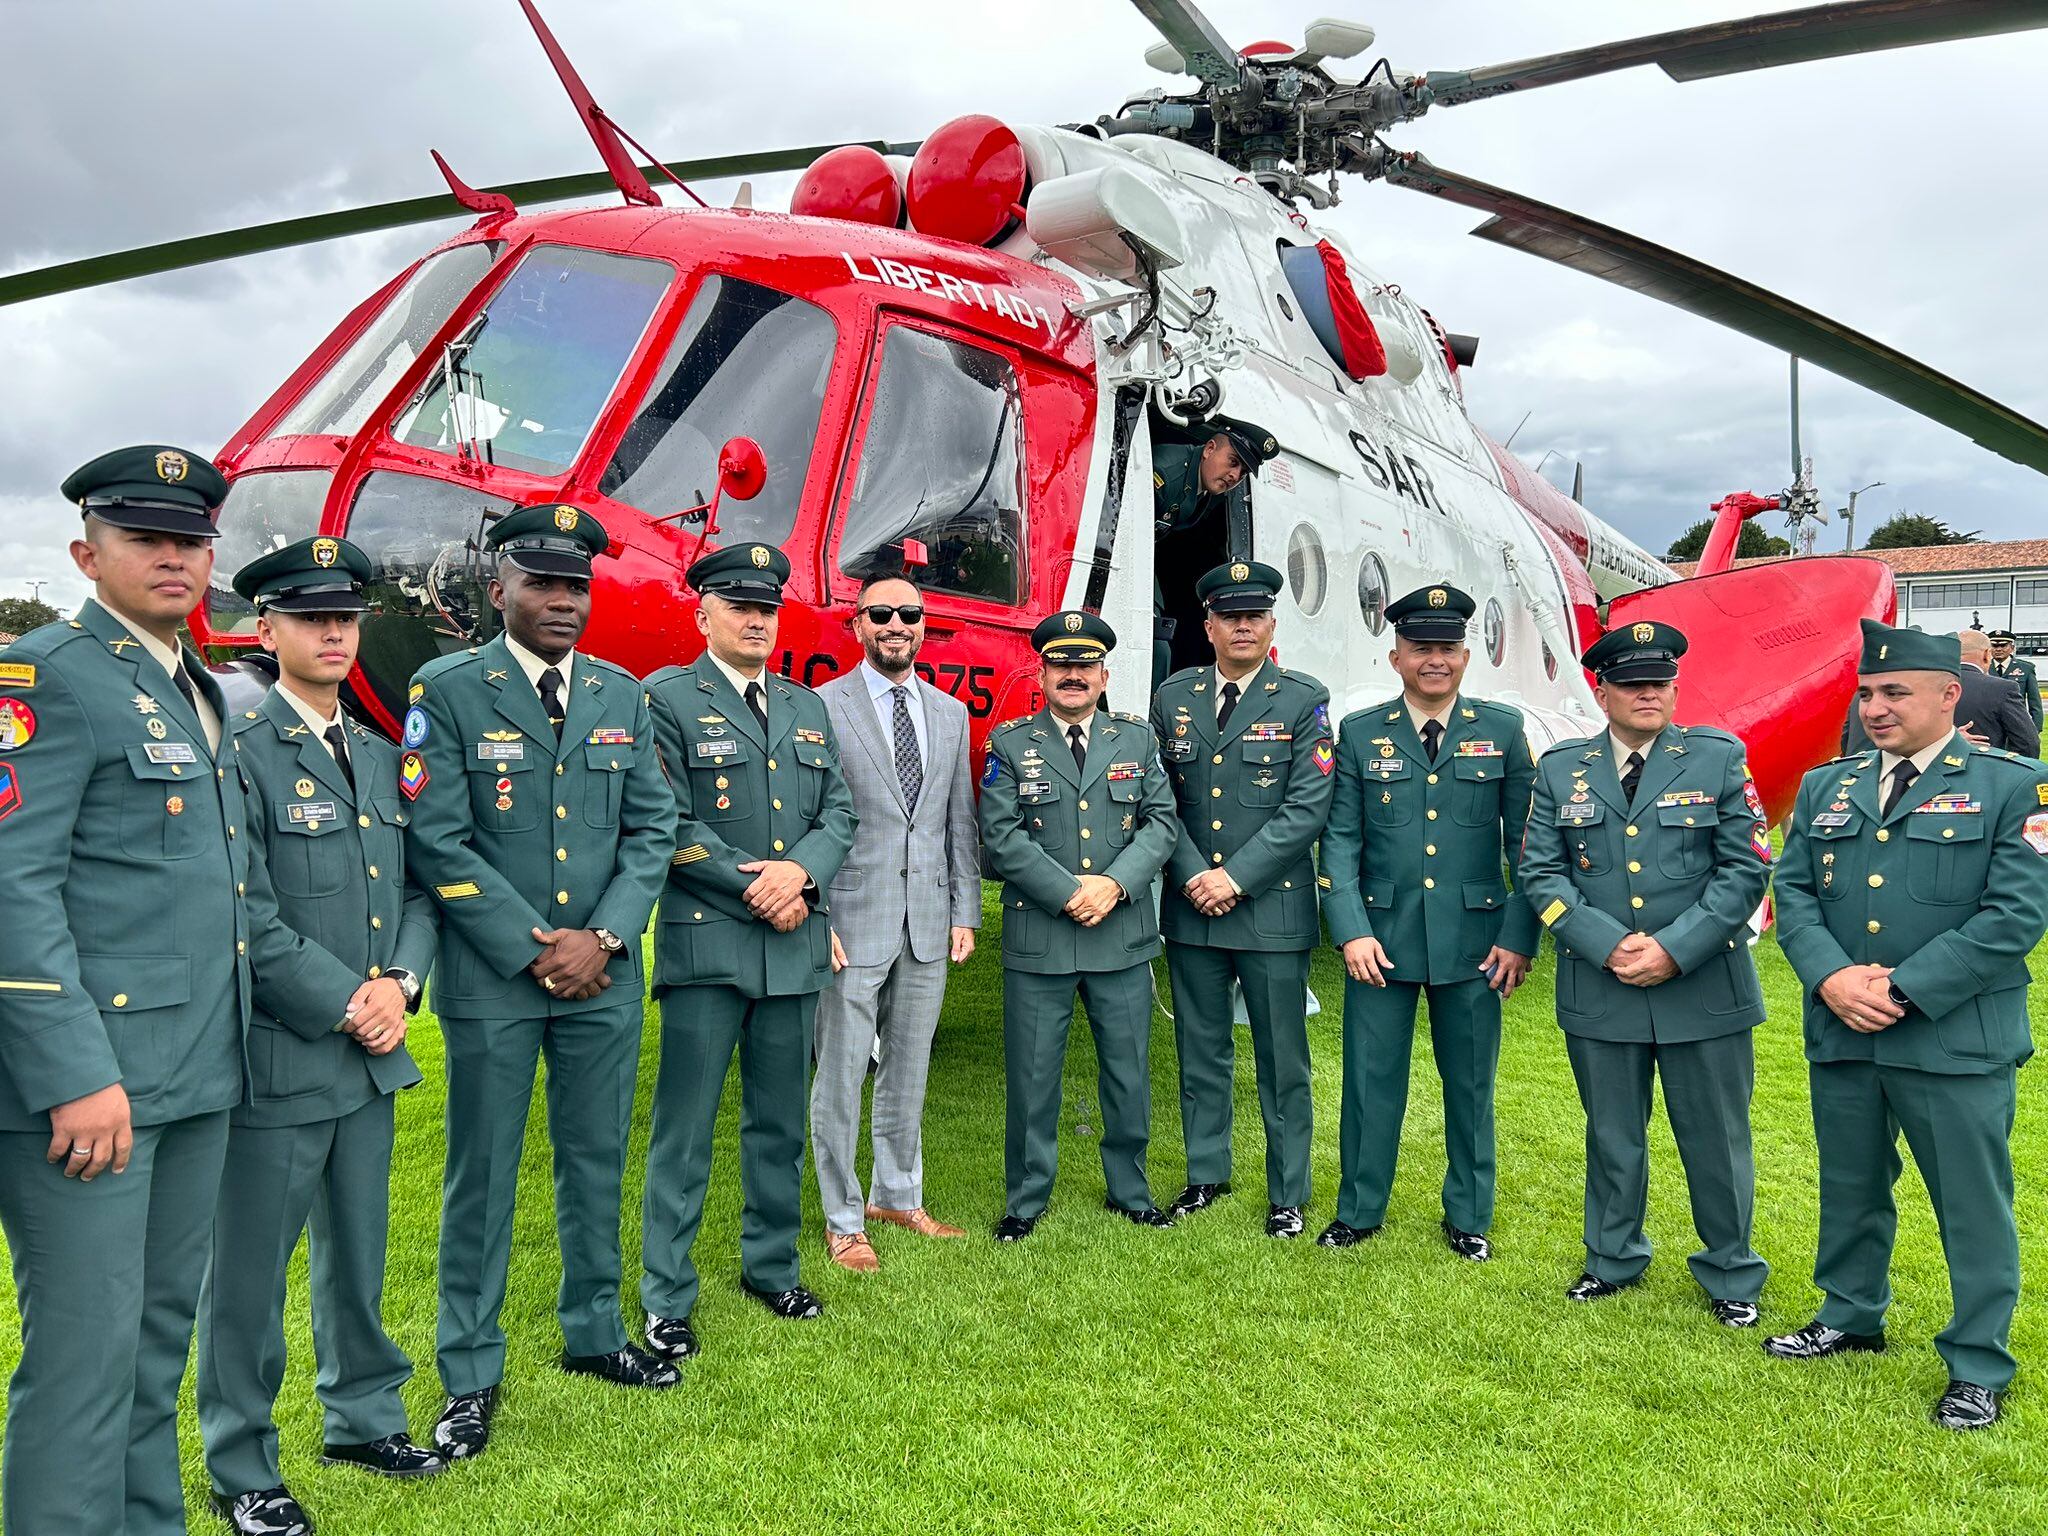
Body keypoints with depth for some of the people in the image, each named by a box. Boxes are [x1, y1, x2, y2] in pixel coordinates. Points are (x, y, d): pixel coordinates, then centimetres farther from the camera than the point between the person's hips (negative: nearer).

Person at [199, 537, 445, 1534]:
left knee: (359, 1254, 19)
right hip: (276, 1060, -6)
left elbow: (417, 891, 13)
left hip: (372, 1056, 6)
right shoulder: (240, 754, -11)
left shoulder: (381, 757, 12)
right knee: (249, 1273, 8)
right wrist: (348, 1005, -14)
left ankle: (362, 1417, 36)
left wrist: (399, 983, -4)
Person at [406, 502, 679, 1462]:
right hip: (492, 978, -4)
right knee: (482, 1177, 6)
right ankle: (471, 1376, 20)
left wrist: (604, 936, -8)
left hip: (603, 975, 4)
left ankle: (592, 1335, 32)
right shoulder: (447, 690, -5)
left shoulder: (623, 695, 8)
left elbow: (652, 827, 5)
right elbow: (438, 842, -10)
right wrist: (533, 951, -13)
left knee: (597, 1162, 15)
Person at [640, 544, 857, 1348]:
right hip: (705, 944, -5)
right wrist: (753, 888, -14)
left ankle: (772, 1266, 31)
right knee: (684, 1129, 1)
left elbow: (839, 811, 9)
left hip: (794, 947, 6)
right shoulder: (668, 698, -3)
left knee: (780, 1123, 15)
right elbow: (668, 826, -11)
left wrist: (799, 871, -10)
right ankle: (667, 1299, 14)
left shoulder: (807, 707, 15)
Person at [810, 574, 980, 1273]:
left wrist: (965, 913, 7)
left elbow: (961, 822, 12)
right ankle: (843, 1220, 18)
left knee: (909, 1070, 16)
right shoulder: (821, 707, -4)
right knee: (840, 1077, 3)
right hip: (852, 922, -5)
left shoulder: (951, 714, 11)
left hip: (928, 925, 5)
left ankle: (898, 1196, 32)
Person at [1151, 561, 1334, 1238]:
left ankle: (1288, 1193, 20)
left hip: (1273, 908, -3)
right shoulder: (1173, 697, 7)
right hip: (1191, 905, 3)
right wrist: (1192, 876, -8)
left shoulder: (1304, 700, -2)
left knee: (1282, 1060, 5)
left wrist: (1236, 878, -15)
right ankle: (1206, 1174, 30)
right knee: (1200, 1051, 14)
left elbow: (1307, 808, -10)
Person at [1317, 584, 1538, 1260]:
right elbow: (1340, 841, 1)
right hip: (1381, 937, 0)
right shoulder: (1360, 734, 3)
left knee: (1471, 1085, 11)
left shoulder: (1503, 730, 3)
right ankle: (1359, 1211, 24)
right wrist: (1351, 931, -9)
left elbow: (1527, 843, 3)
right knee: (1371, 1079, 7)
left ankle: (1469, 1217, 29)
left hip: (1474, 941, 0)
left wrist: (1519, 938, -3)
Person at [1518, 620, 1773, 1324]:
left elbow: (1746, 869, -5)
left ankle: (1730, 1274, 29)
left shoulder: (1719, 757, -1)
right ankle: (1613, 1260, 34)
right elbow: (1541, 872, 0)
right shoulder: (1561, 767, 4)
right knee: (1612, 1135, 15)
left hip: (1704, 988, -1)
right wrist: (1609, 945, -13)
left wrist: (1673, 947, -15)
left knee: (1715, 1137, 10)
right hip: (1599, 990, 2)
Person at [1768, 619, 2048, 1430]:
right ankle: (1851, 1318, 38)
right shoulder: (1825, 787, 9)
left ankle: (1977, 1368, 23)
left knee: (1973, 1205, 6)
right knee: (1851, 1189, 19)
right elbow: (1794, 892, 6)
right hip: (1841, 1034, 5)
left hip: (1957, 1041, -4)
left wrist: (1903, 989, -17)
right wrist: (1832, 979, -12)